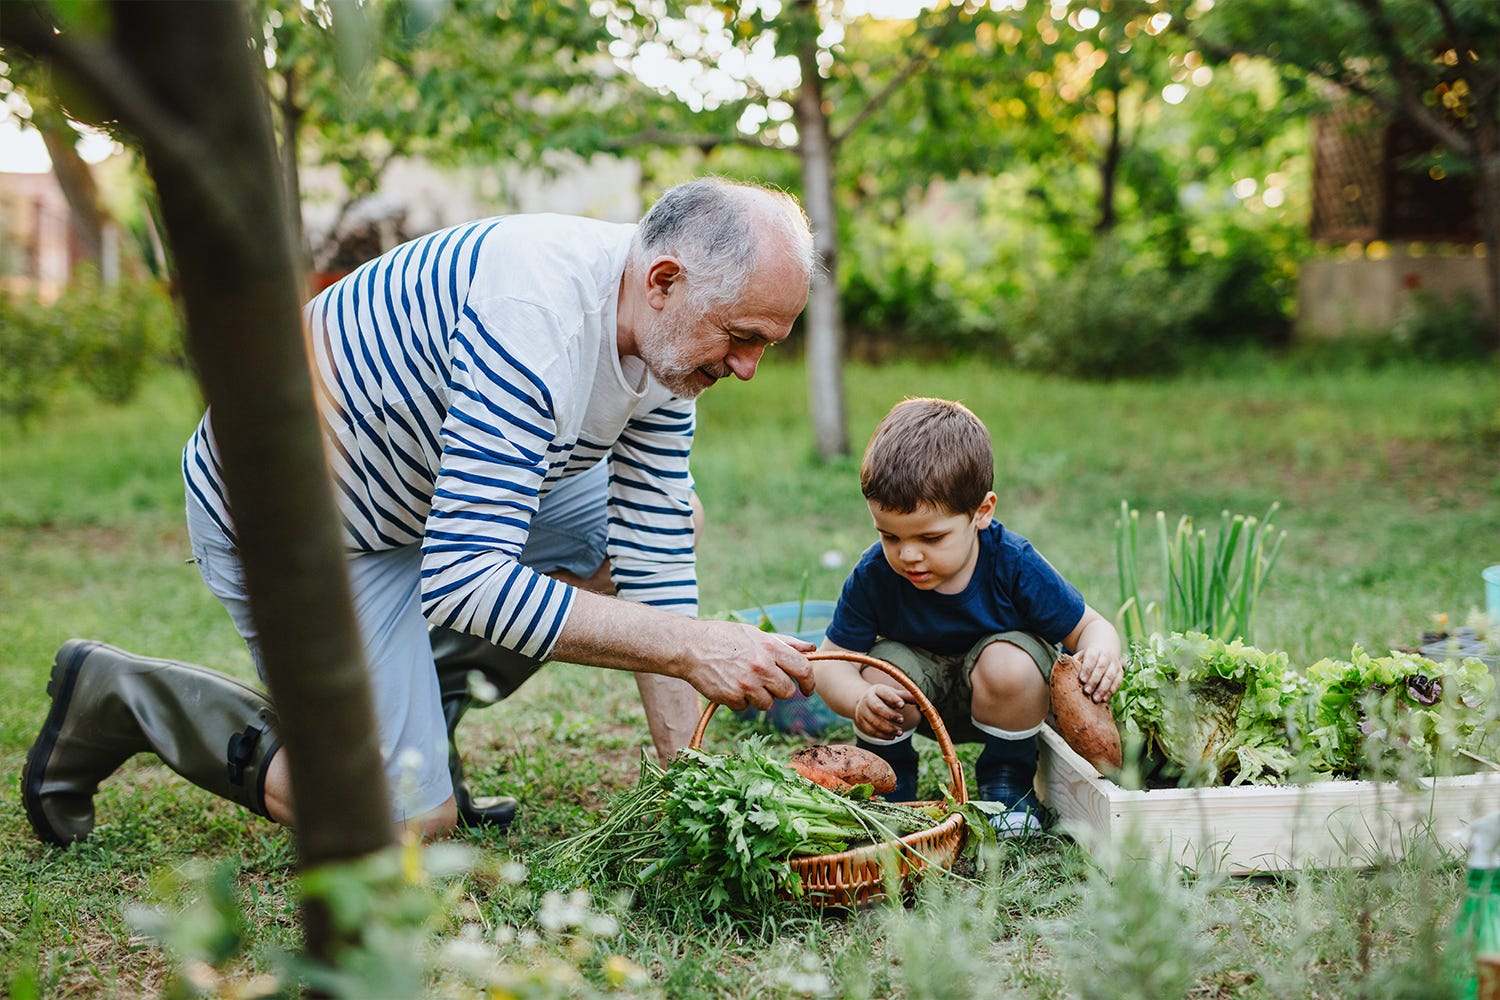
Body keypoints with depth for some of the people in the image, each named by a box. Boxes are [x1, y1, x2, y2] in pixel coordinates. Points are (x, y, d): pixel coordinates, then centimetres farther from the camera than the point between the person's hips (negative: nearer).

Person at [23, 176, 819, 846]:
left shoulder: (668, 335, -8)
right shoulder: (534, 316, -36)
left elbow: (657, 570, -5)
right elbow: (465, 583, -40)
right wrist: (691, 645, -40)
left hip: (427, 485, 9)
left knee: (647, 524, 5)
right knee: (411, 822, -8)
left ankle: (419, 705, 9)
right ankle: (116, 695, 6)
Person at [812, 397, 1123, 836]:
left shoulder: (1014, 566, -27)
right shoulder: (874, 575, -24)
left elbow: (1089, 625, -17)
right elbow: (831, 661, -20)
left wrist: (1101, 653, -42)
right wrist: (859, 700, -44)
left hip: (999, 699, -1)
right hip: (921, 697, 2)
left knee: (1008, 663, -33)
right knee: (883, 670, -29)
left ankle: (1007, 786, -6)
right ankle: (890, 787, 1)